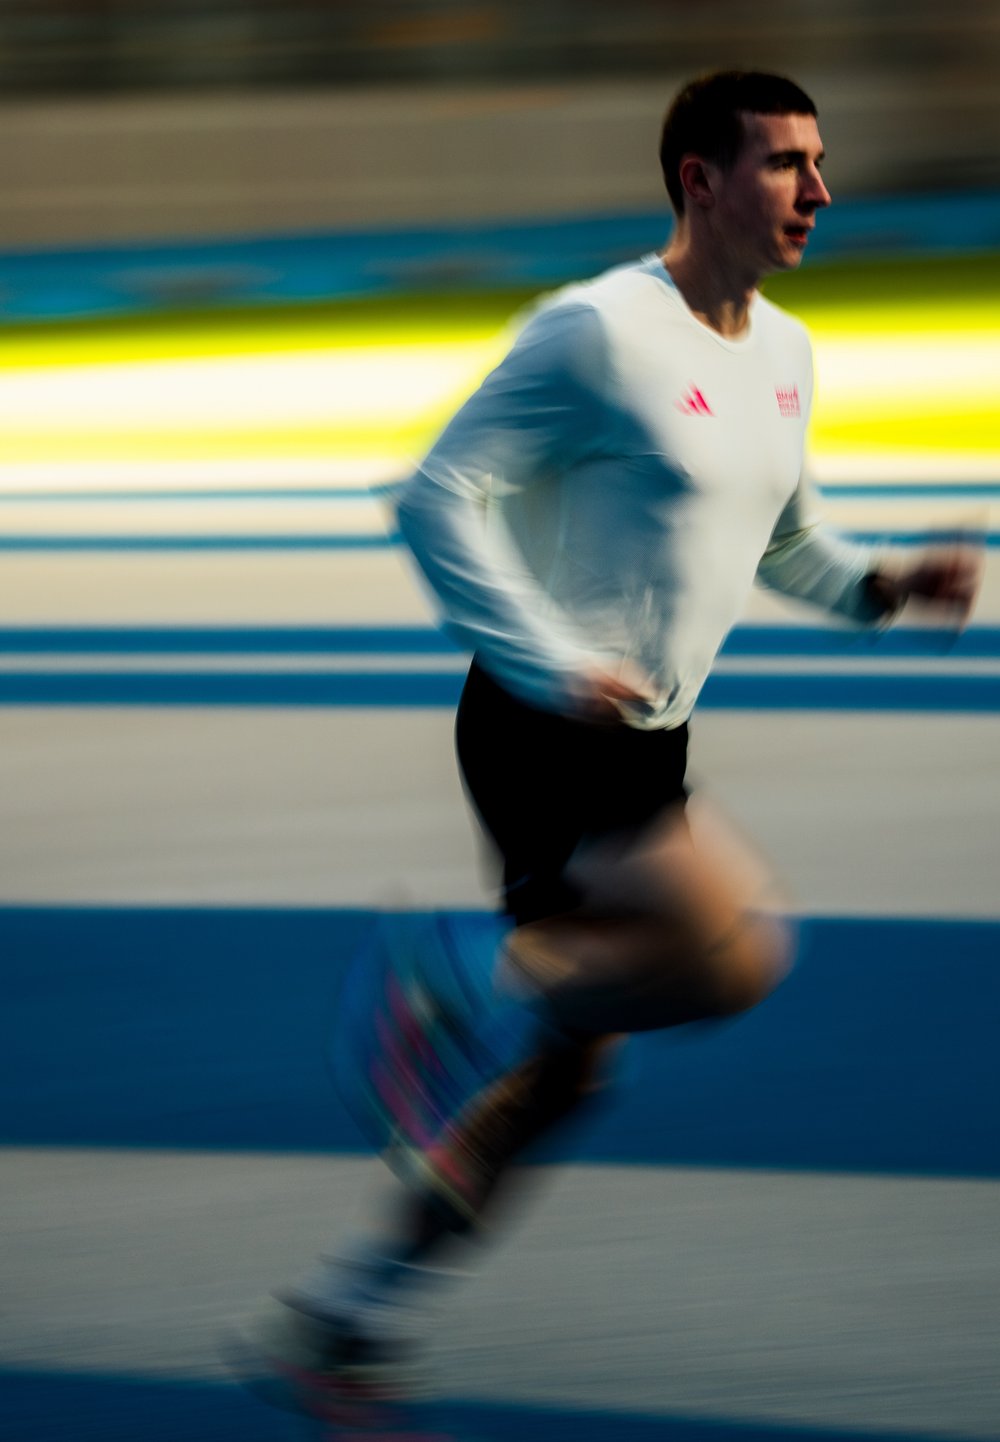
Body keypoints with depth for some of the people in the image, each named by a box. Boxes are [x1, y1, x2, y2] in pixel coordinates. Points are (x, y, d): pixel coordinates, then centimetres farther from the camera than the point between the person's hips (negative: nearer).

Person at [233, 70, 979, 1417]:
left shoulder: (784, 355, 11)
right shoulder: (600, 334, -15)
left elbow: (784, 538, 25)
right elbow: (437, 499, -16)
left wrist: (878, 584, 4)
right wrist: (554, 665, -22)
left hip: (643, 748, 9)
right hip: (545, 737, -9)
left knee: (566, 1064, 8)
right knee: (736, 953, -21)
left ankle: (342, 1313, 17)